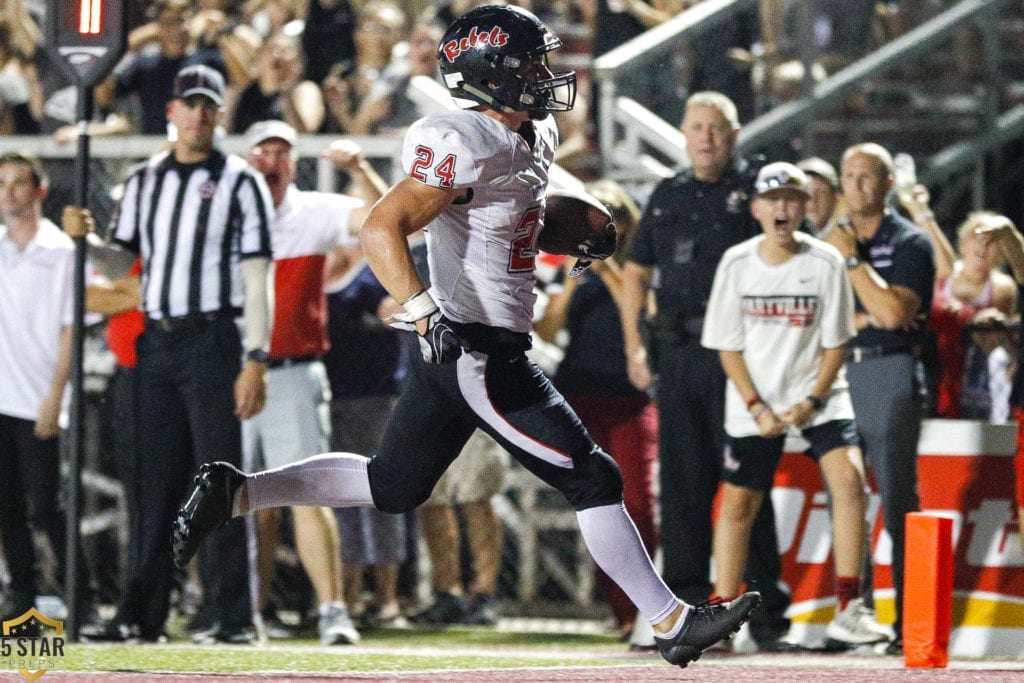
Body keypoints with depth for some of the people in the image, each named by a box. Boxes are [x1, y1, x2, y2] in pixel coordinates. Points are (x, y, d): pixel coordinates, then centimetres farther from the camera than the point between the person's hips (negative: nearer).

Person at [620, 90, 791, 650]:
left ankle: (765, 604, -3)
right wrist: (634, 346, 11)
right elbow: (635, 272, 21)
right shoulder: (668, 195, 16)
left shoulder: (755, 189, 1)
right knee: (681, 478, 6)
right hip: (677, 351, 5)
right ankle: (685, 599, 11)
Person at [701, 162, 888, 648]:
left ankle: (848, 610, -17)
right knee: (737, 501, 0)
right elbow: (728, 347, 0)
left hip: (818, 394, -1)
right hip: (754, 403, 1)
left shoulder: (825, 262, -7)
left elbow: (835, 342, -3)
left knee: (848, 478, -19)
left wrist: (812, 402, -13)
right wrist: (757, 408, -10)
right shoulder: (736, 264, -4)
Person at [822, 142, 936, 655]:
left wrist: (851, 259, -9)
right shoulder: (829, 242, 17)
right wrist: (861, 319, -6)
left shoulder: (909, 243, 1)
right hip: (837, 372, 5)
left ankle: (910, 624, -10)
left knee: (898, 503, -9)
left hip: (890, 373, -5)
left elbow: (894, 312, -13)